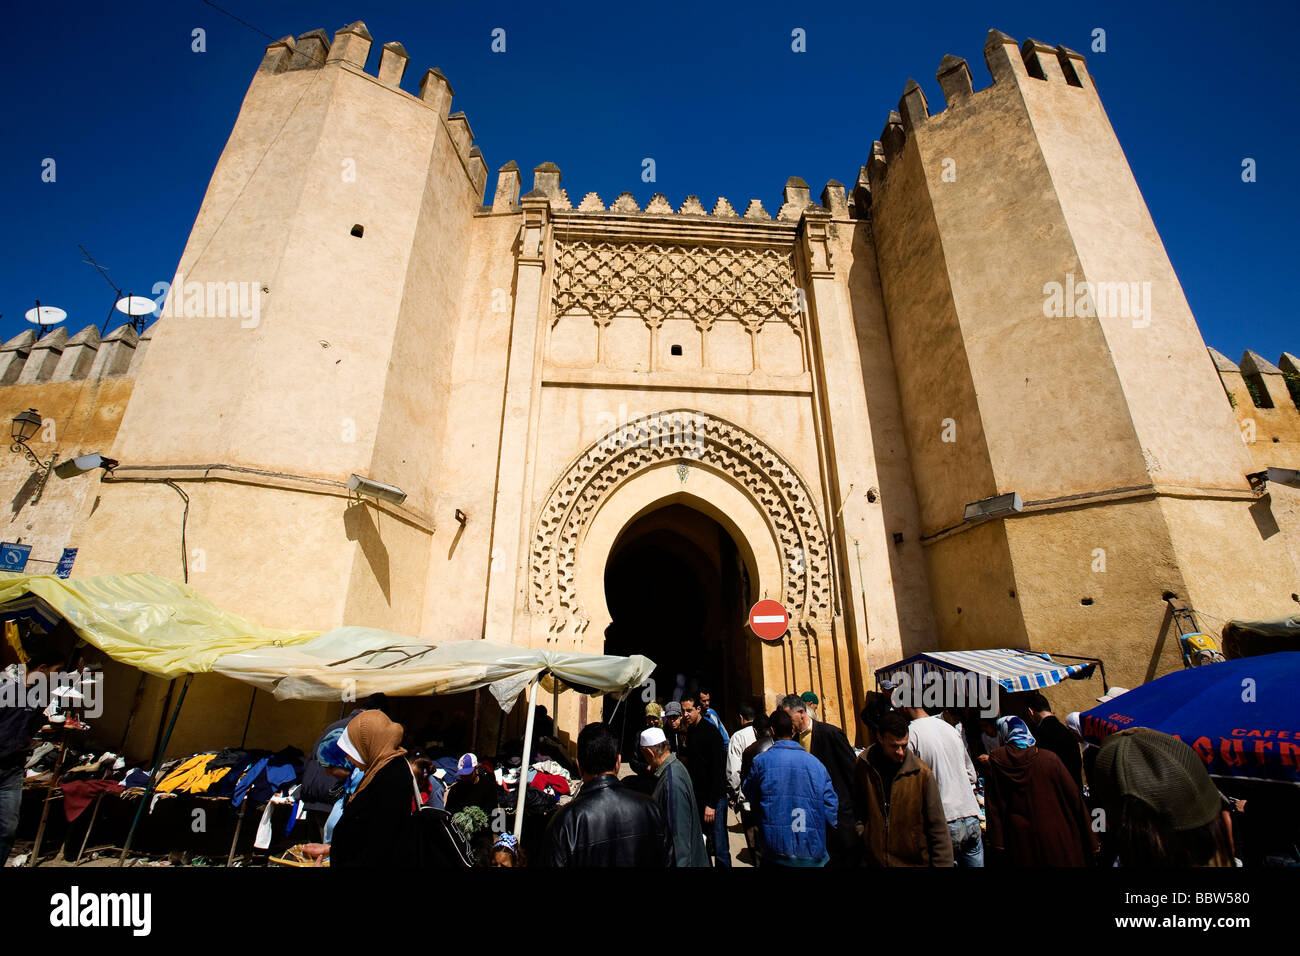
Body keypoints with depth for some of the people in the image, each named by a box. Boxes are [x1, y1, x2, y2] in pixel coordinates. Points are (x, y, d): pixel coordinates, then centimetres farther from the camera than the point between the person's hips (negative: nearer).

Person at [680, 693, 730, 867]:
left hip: (714, 799, -7)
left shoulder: (711, 732, -15)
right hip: (697, 797, 7)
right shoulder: (690, 732, 9)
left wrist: (711, 804, -19)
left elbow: (718, 770, -18)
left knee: (719, 848, -3)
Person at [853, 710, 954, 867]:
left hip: (915, 861, -1)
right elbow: (857, 810, 9)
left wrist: (944, 863, -8)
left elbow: (938, 828, -6)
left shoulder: (921, 771, -11)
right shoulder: (863, 766, -7)